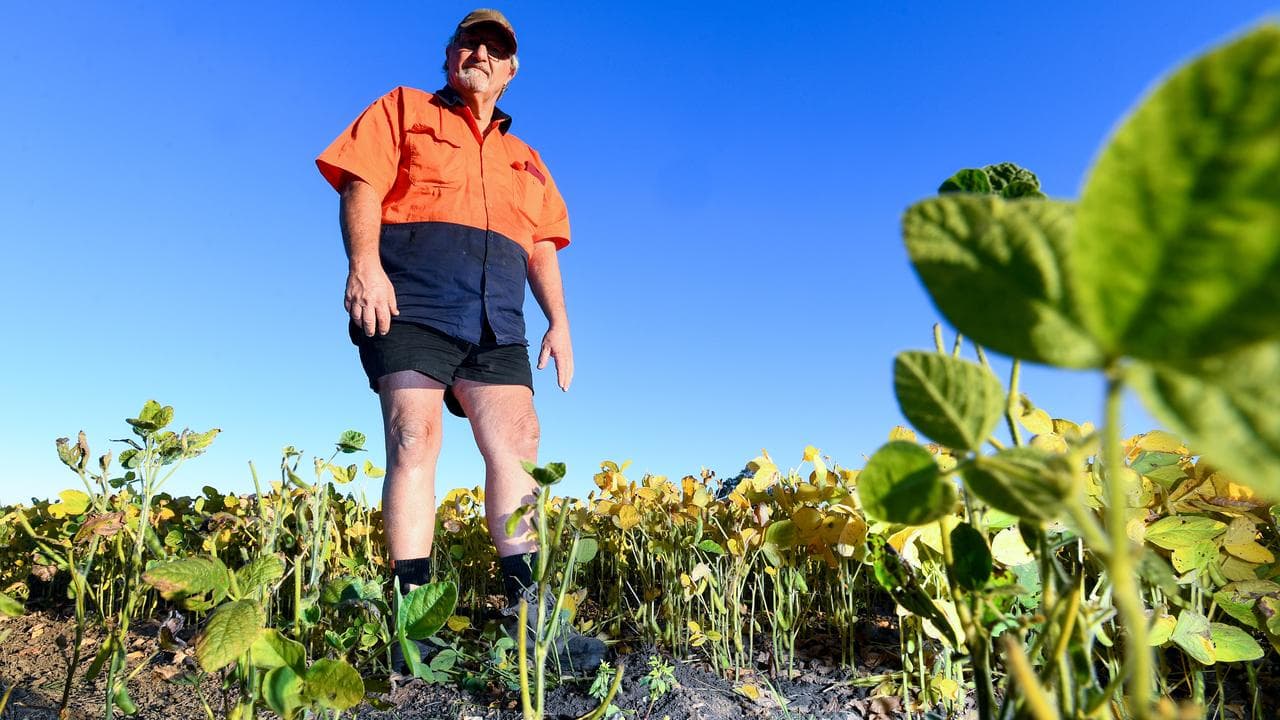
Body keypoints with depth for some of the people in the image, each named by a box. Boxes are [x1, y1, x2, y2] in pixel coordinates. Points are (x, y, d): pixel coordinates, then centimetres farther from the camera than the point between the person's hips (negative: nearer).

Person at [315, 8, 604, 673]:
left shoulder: (524, 158, 29)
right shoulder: (403, 109, 17)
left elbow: (542, 245, 22)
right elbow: (361, 185, 2)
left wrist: (558, 320, 8)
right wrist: (364, 264, -15)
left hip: (496, 320, 4)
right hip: (409, 301, -4)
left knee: (516, 445, -9)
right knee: (415, 440, -13)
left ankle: (526, 614, -7)